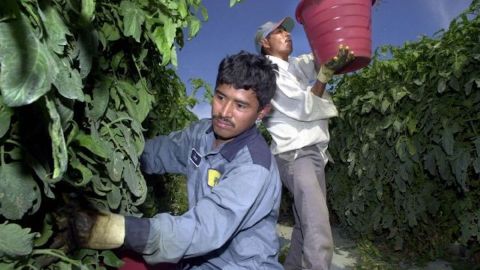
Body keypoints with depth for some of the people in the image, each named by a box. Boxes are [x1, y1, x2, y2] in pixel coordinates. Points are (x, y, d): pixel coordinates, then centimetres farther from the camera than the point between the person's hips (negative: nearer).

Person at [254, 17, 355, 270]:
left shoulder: (297, 64, 17)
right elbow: (304, 108, -15)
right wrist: (327, 72, -24)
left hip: (314, 152, 9)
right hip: (295, 155, -9)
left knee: (306, 226, 15)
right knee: (318, 235, -18)